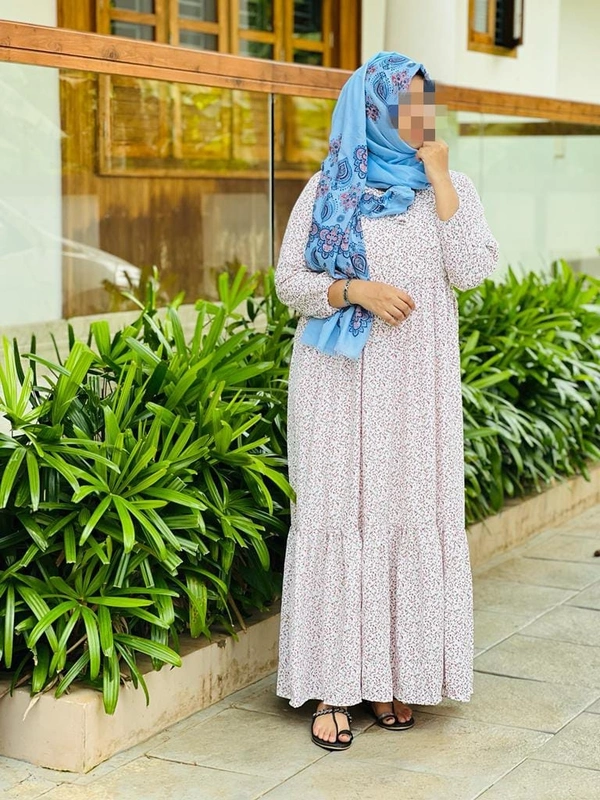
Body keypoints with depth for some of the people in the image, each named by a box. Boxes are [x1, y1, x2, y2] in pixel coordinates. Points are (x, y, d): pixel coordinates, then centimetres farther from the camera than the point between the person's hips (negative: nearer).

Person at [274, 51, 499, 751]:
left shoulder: (451, 186, 8)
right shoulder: (329, 188, 4)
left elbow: (472, 271, -7)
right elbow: (289, 281, 3)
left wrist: (440, 179, -9)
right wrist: (355, 290, -14)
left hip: (417, 384, 1)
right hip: (341, 380, -1)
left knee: (411, 515, 2)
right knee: (337, 516, -2)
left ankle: (393, 673, 13)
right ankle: (331, 685, 4)